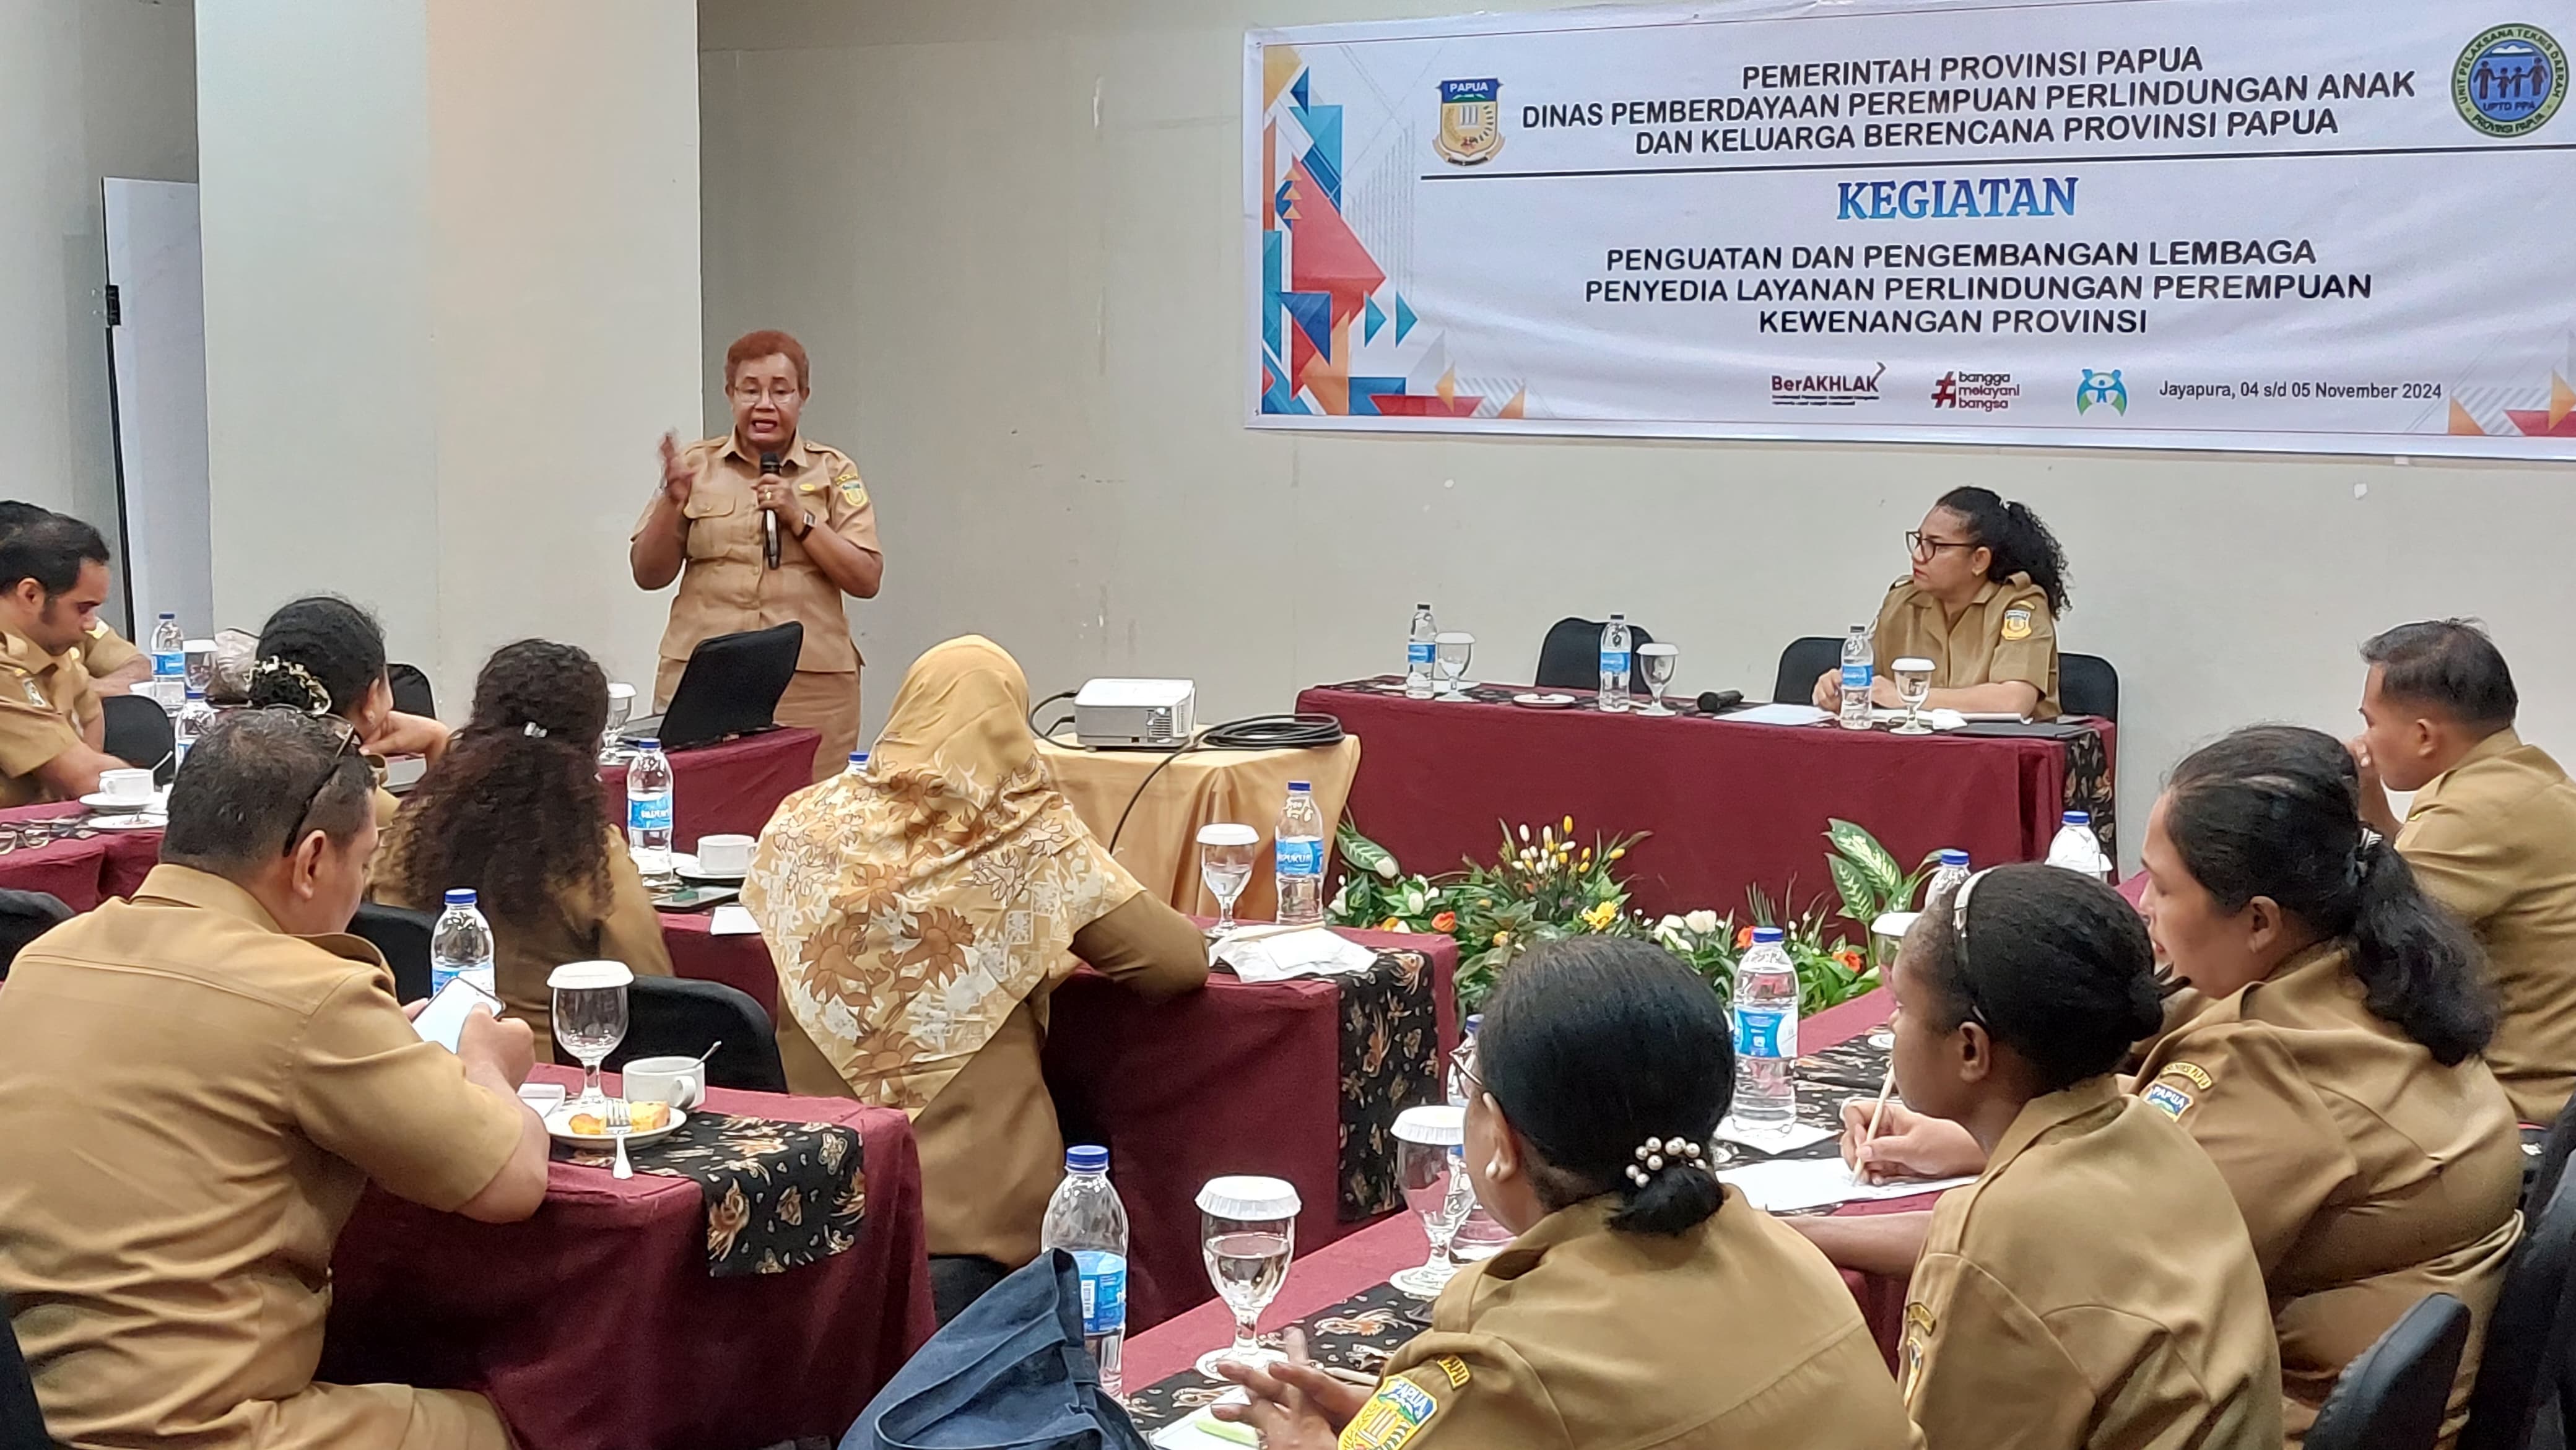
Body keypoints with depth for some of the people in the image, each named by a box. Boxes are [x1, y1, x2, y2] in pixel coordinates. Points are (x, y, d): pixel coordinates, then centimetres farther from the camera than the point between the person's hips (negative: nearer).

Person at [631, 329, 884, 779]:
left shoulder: (834, 472, 8)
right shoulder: (696, 466, 9)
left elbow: (866, 581, 2)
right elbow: (649, 574, 8)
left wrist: (799, 518, -8)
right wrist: (673, 501, -8)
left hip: (812, 690, 0)